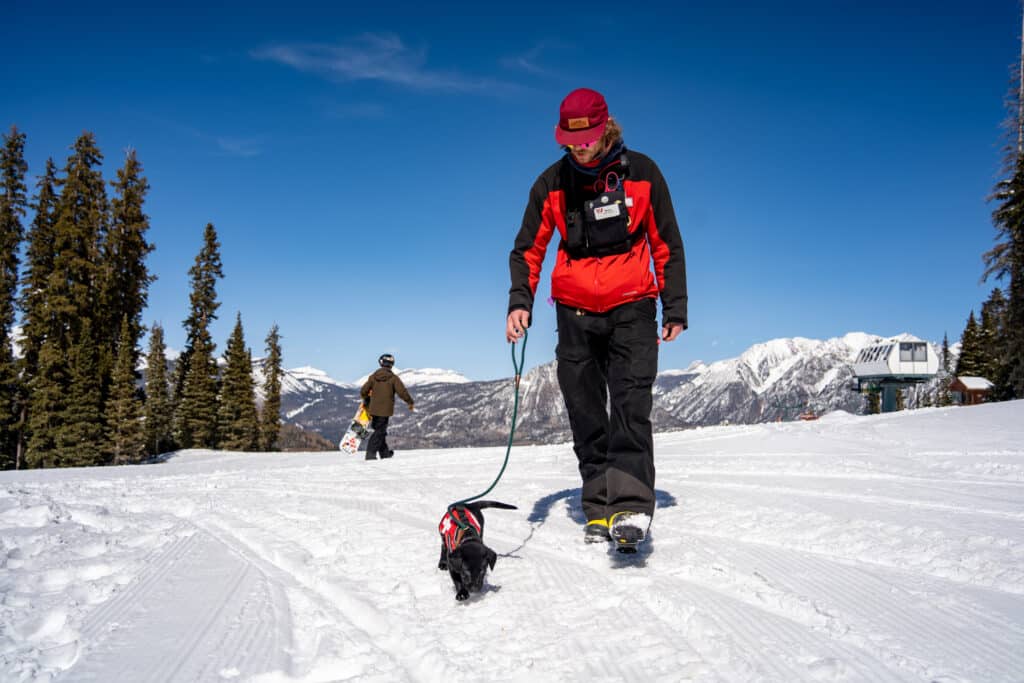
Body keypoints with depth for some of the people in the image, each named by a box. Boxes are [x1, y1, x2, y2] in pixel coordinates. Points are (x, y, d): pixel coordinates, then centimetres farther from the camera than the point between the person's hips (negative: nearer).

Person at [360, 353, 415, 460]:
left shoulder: (373, 376, 3)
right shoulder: (393, 378, -9)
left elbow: (363, 392, 4)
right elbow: (402, 392, -12)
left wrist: (367, 401, 24)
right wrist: (410, 402, 3)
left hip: (373, 409, 5)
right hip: (385, 410, -5)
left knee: (379, 430, 18)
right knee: (380, 432, 0)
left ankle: (384, 452, 26)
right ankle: (370, 453, -7)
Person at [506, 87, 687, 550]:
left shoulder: (641, 172, -1)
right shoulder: (553, 182, 2)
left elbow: (667, 244, 5)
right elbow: (528, 249, 4)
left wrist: (675, 310, 3)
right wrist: (520, 301, -13)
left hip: (632, 307, -2)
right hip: (575, 311, 2)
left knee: (630, 405, -15)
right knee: (586, 415, 2)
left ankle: (631, 506, -20)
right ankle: (598, 510, 8)